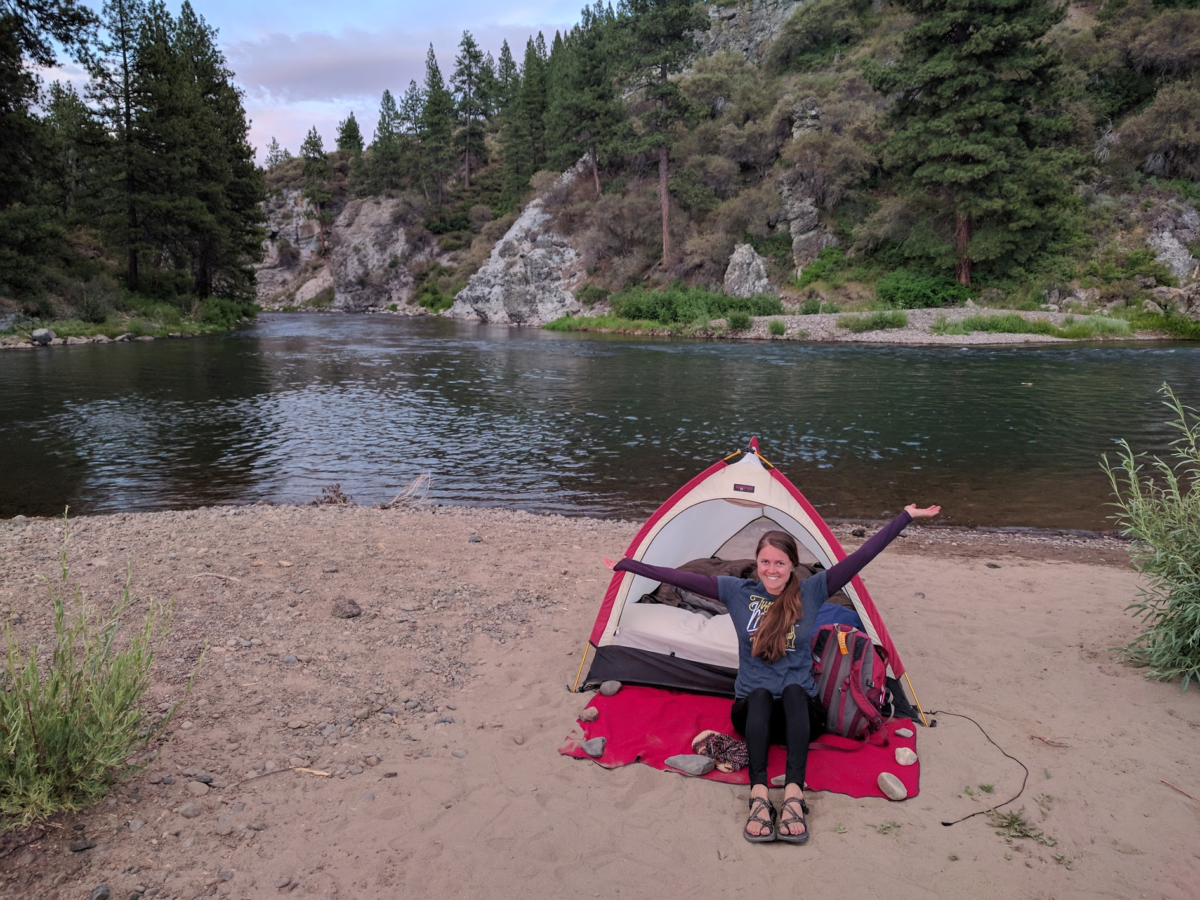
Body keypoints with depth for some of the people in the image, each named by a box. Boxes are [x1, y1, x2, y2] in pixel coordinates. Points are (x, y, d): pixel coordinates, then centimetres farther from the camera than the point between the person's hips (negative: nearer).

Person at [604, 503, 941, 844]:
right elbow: (682, 578, -4)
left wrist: (907, 516, -11)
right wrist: (626, 565, -7)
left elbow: (861, 556, -7)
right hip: (752, 708, 1)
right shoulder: (738, 591, 0)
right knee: (760, 695, -33)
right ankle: (759, 797, -45)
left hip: (800, 710, 0)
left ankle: (794, 795, -45)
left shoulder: (811, 591, -2)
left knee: (794, 691, -33)